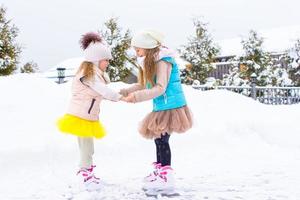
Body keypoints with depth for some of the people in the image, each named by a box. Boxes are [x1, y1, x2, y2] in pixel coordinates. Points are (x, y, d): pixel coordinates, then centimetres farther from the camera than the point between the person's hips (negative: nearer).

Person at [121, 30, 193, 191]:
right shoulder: (151, 62, 12)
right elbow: (143, 85, 17)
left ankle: (167, 177, -6)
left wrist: (136, 97, -27)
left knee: (162, 140, -11)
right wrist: (123, 92, 8)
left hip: (170, 107, -9)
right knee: (158, 139, 14)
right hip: (161, 107, 9)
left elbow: (160, 88, -23)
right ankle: (159, 171, 26)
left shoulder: (163, 60, -17)